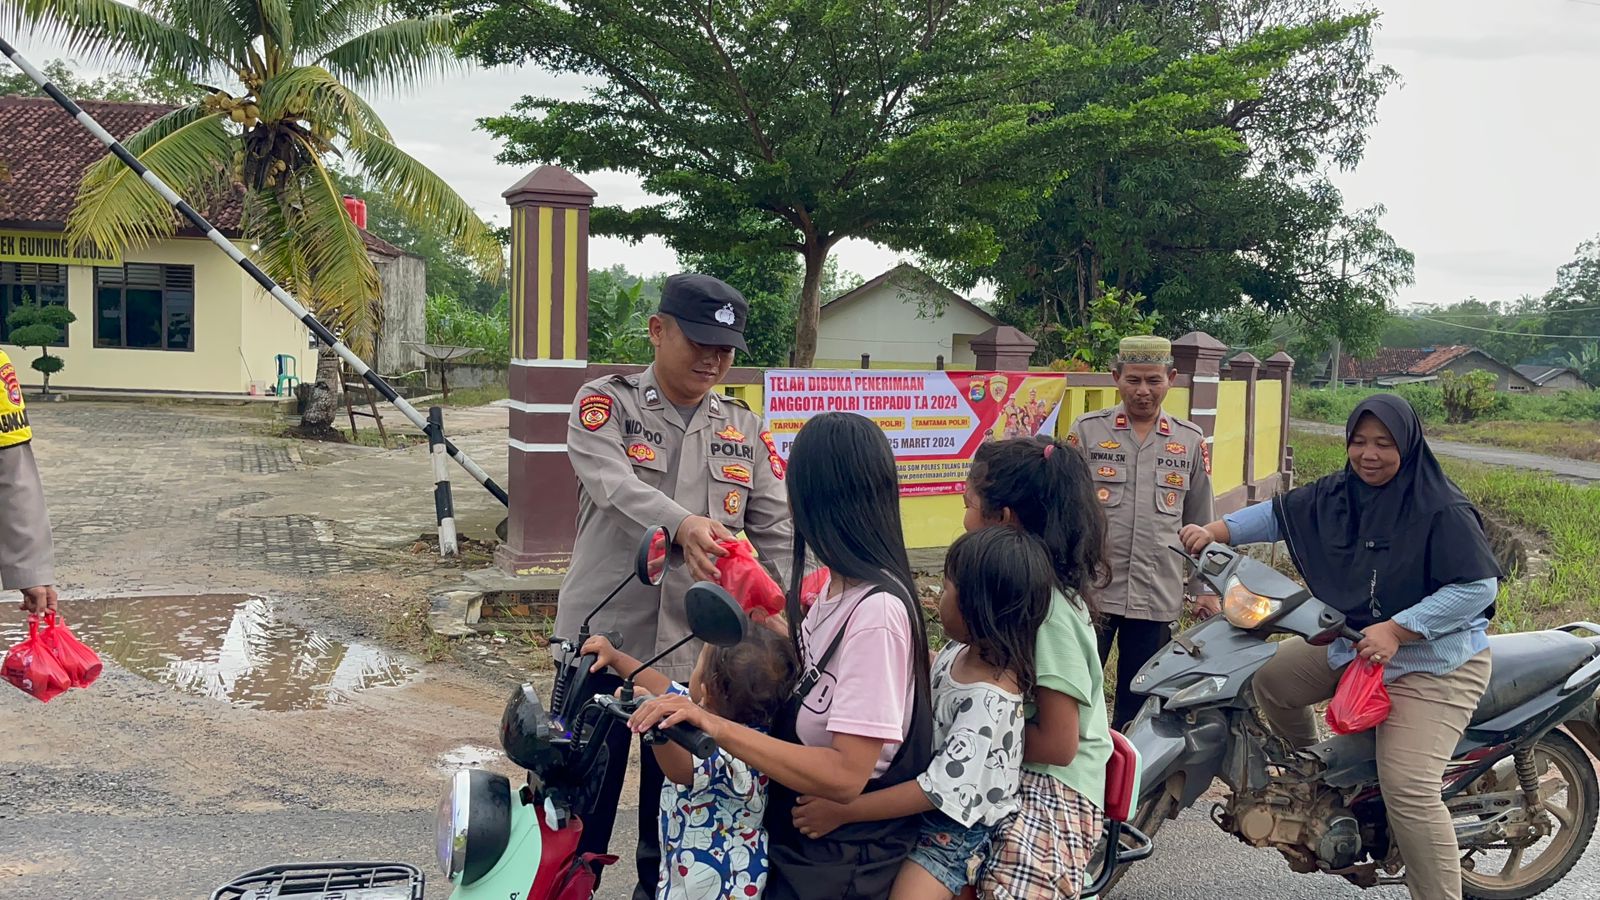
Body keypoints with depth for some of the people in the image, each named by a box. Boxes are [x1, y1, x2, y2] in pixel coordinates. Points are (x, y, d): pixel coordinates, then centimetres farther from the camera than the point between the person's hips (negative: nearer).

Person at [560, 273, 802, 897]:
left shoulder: (744, 430, 9)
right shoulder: (606, 402, -3)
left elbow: (778, 532, 4)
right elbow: (615, 486, -22)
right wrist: (683, 526, -41)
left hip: (698, 648, 3)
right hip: (604, 636, -3)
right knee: (584, 803, 8)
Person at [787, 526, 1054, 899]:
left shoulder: (990, 702, -30)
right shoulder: (960, 651, -6)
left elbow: (940, 790, -29)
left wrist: (842, 811, -28)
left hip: (956, 824, -9)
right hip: (919, 793, 9)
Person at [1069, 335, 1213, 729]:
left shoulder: (1191, 441, 8)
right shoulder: (1087, 430, 0)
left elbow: (1199, 524, 13)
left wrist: (1206, 588, 11)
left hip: (1158, 596, 2)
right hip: (1091, 591, -2)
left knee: (1137, 704, 11)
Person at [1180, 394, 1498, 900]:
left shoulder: (1442, 509, -20)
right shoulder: (1336, 494, 1)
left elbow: (1479, 586, -23)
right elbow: (1279, 513, 12)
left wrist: (1396, 630, -28)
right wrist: (1217, 531, -3)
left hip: (1432, 664, -8)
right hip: (1350, 646, 8)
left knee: (1409, 791, -19)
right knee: (1270, 679, 14)